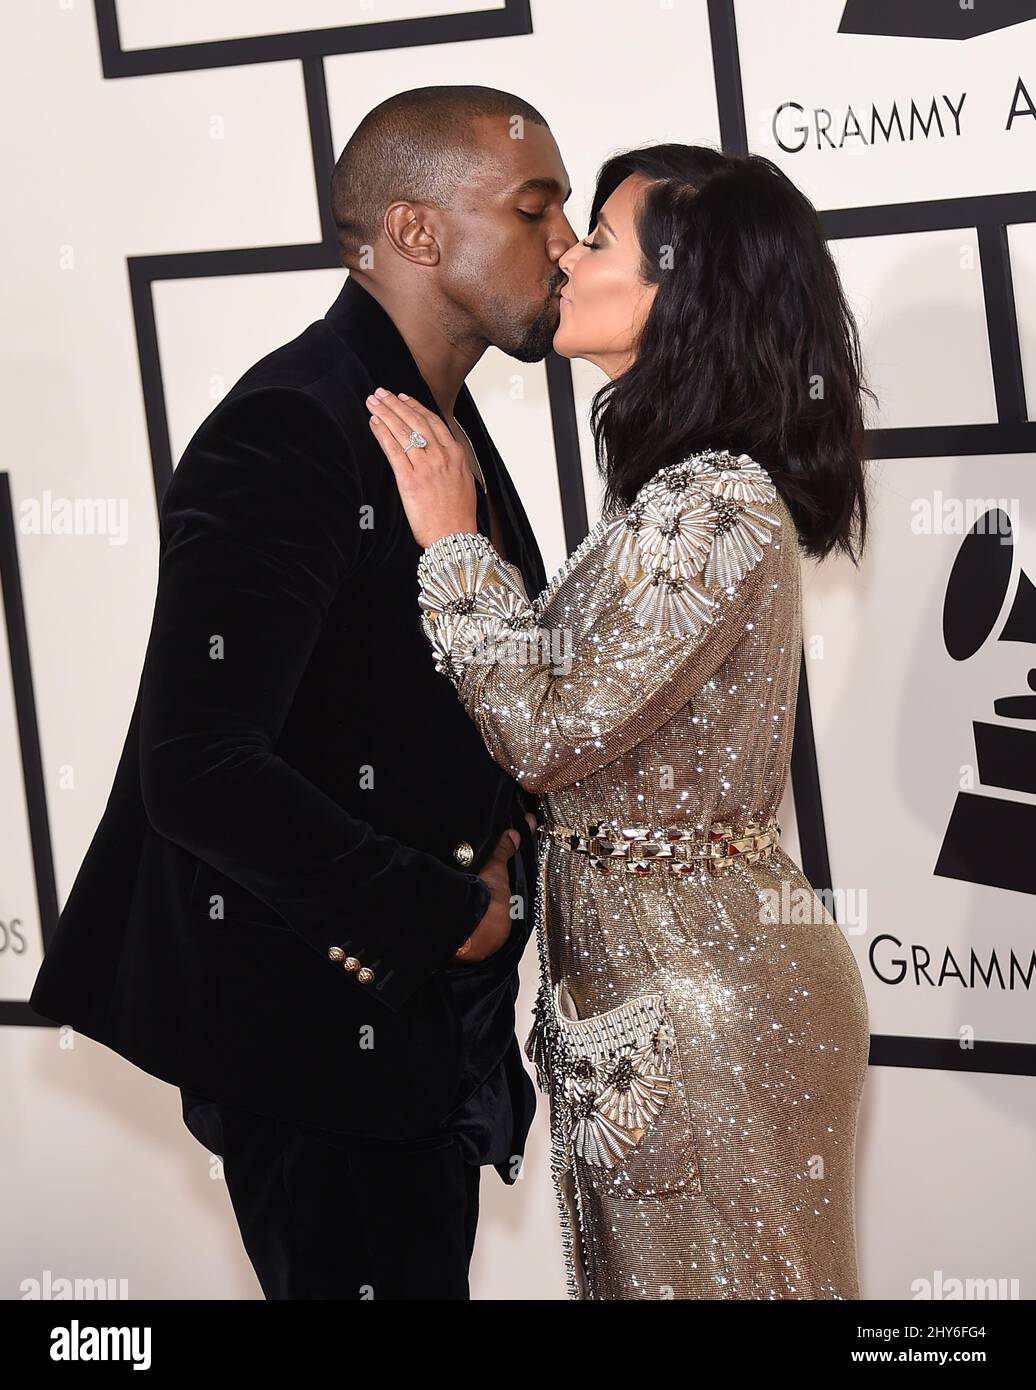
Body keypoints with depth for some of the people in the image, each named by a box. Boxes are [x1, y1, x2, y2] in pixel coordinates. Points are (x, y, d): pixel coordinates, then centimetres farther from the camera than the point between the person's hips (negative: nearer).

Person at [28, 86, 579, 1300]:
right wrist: (451, 913, -18)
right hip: (324, 1045, -9)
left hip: (429, 1030, 9)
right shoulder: (287, 438, -20)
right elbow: (200, 774, -29)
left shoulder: (451, 433, 11)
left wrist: (501, 846, -2)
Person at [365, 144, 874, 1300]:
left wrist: (451, 542, -15)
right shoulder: (691, 490, 9)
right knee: (651, 1268, 18)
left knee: (712, 1279, 4)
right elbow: (580, 699, 10)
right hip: (642, 974, 9)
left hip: (703, 1000, -9)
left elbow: (550, 728, -23)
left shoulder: (719, 507, -21)